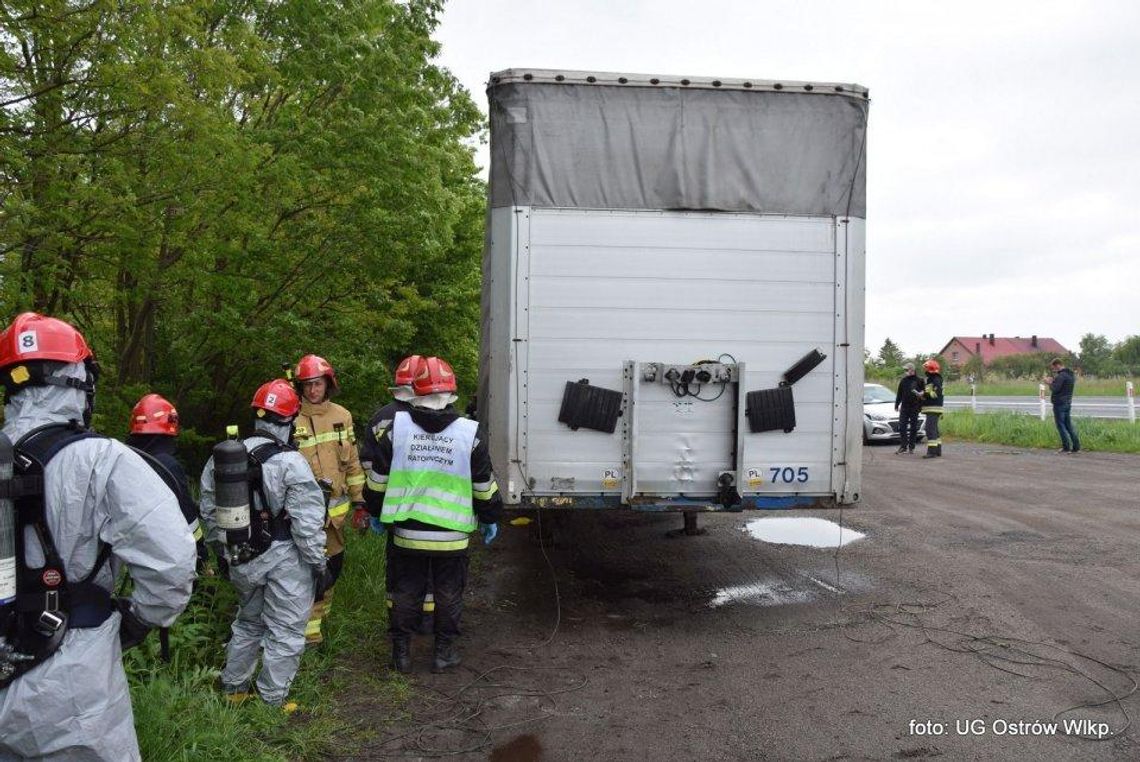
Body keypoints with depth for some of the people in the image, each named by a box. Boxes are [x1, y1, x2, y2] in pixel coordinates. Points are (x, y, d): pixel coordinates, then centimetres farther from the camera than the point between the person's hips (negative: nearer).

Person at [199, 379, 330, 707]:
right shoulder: (291, 463, -20)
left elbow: (210, 510, 11)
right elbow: (306, 522, -19)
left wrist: (222, 549, 23)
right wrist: (318, 562, -9)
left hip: (242, 558, 7)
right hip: (284, 560, -6)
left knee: (248, 622, 26)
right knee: (284, 632, 8)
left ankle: (233, 688, 37)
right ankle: (271, 701, 15)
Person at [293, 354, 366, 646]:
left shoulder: (342, 416, 5)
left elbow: (352, 461, 11)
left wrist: (359, 499, 11)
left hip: (336, 506, 5)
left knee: (333, 563, 18)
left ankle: (321, 608, 40)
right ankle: (309, 627, 7)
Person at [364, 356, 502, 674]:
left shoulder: (397, 428, -5)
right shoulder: (470, 433, -6)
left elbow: (378, 479, 2)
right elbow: (485, 486, 0)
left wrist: (376, 512, 17)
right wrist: (490, 518, 14)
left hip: (407, 532, 1)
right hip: (451, 535, -1)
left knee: (406, 593, 15)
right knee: (449, 595, 14)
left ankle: (401, 653, 24)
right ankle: (444, 652, 23)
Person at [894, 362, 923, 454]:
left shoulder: (919, 381, -2)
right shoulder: (903, 380, 8)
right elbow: (899, 394, 13)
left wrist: (920, 406, -5)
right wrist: (896, 405, 9)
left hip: (914, 408, -3)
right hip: (904, 407, 3)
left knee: (913, 428, 4)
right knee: (902, 427, -3)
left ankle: (911, 447, 11)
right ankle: (903, 446, 1)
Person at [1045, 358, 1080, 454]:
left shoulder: (1061, 375, -18)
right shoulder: (1071, 375, 13)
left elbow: (1055, 389, -22)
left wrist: (1049, 383, -4)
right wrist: (1053, 381, 12)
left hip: (1059, 404, -9)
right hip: (1068, 403, 9)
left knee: (1061, 425, -2)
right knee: (1069, 425, 13)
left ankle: (1066, 447, -1)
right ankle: (1076, 446, 11)